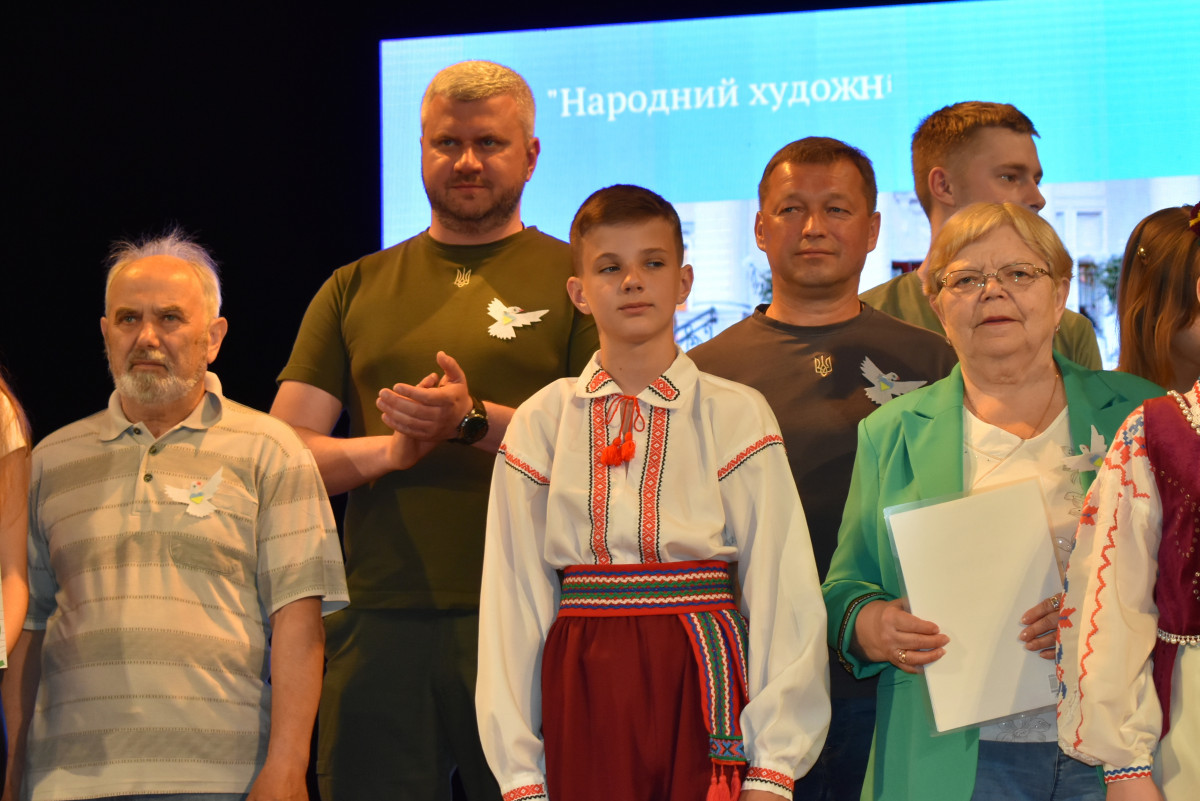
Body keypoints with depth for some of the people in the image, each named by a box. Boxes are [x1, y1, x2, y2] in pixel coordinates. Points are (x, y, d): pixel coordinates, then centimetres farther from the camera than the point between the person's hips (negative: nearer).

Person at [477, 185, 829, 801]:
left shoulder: (736, 415, 2)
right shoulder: (540, 425, 5)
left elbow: (781, 591, -2)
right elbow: (514, 599, 4)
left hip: (701, 682, -1)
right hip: (582, 693, 1)